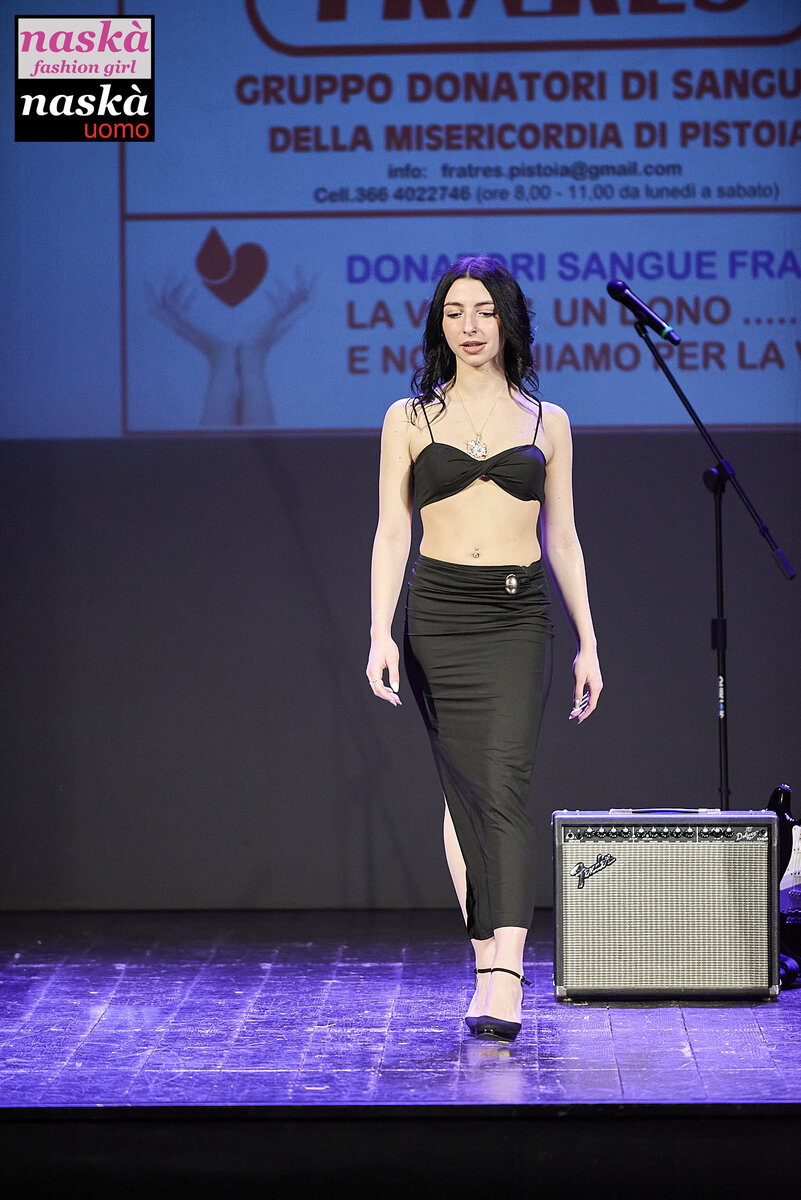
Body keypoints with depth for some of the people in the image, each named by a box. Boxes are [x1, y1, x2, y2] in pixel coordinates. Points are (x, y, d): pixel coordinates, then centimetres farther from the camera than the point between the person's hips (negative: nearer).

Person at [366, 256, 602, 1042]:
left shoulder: (545, 421, 9)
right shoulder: (410, 419, 6)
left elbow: (562, 540, 12)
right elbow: (391, 532, 2)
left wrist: (587, 644, 9)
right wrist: (380, 634, -10)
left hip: (519, 616, -1)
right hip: (438, 613, 1)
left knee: (503, 782, -14)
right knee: (464, 790, 4)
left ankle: (502, 982, -21)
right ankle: (491, 965, 14)